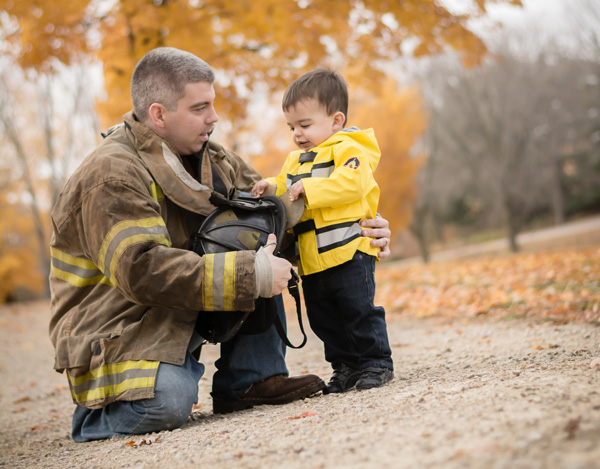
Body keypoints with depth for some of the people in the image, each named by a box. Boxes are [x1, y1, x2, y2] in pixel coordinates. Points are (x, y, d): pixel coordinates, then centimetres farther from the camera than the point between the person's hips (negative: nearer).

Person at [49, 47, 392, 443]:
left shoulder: (211, 158, 5)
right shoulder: (112, 175, -22)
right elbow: (141, 271, -33)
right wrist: (251, 276, -34)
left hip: (185, 313, 8)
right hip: (116, 330, -7)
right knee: (168, 403, -34)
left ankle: (250, 380, -6)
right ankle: (97, 410, 1)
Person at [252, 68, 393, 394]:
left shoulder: (348, 149, -7)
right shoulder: (295, 161, 20)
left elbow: (352, 183, -22)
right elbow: (287, 187, 24)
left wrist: (310, 188, -23)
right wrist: (272, 187, 2)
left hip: (348, 249, -8)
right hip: (311, 259, 8)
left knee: (358, 310, -5)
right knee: (323, 318, 10)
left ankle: (376, 363, 8)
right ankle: (345, 366, 22)